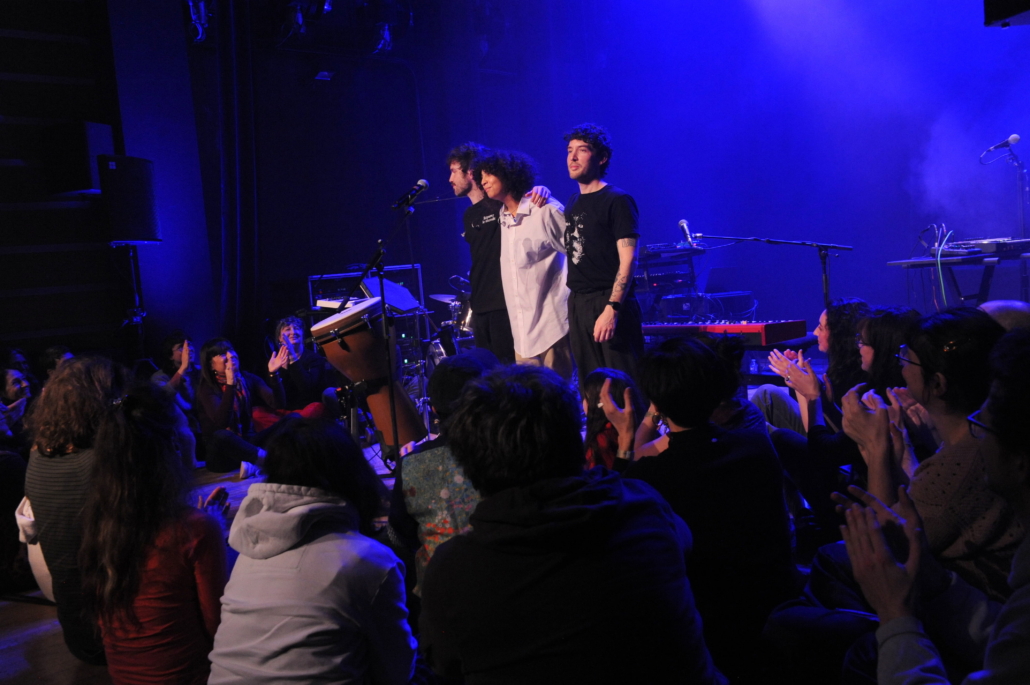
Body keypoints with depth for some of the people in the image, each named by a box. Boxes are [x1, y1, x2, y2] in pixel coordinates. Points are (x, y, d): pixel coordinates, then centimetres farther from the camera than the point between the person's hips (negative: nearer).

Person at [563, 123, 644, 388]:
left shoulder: (617, 201, -6)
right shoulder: (573, 202, 15)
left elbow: (628, 260, -13)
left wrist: (612, 309, -23)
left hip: (608, 303, -7)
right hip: (577, 305, 7)